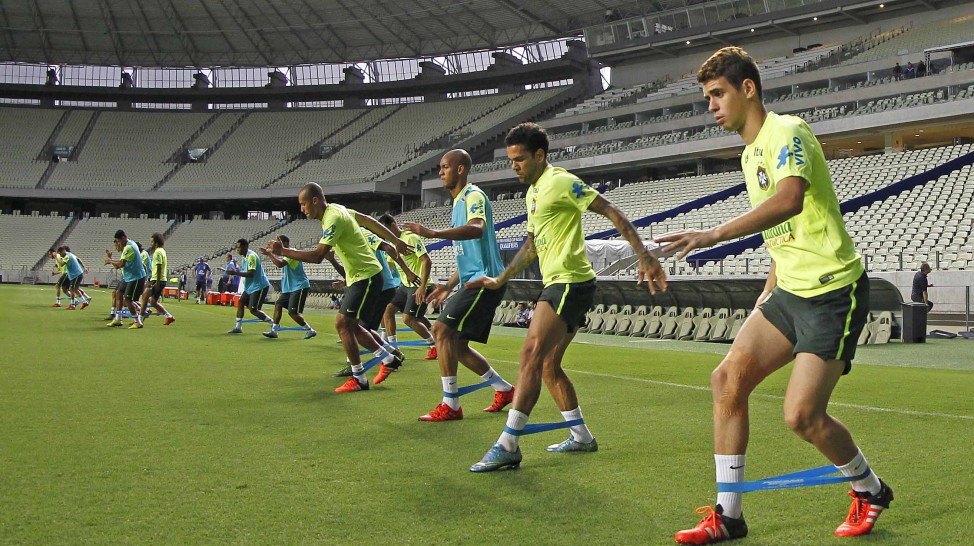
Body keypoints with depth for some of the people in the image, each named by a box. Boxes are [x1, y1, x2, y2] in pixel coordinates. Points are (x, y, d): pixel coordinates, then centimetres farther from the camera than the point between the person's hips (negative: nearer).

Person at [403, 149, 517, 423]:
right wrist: (449, 286, 25)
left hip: (484, 279, -10)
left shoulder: (473, 196, -10)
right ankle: (504, 390, 24)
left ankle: (450, 405, -14)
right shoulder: (459, 202, 21)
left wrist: (433, 233, -40)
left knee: (442, 329, -17)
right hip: (474, 281, 10)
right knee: (458, 344, 10)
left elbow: (477, 228, -33)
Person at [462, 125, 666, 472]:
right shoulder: (533, 192, 19)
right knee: (548, 365, 11)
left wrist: (643, 255, -21)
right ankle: (581, 437, 22)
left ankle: (508, 446, -18)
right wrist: (499, 280, 30)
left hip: (570, 282, -10)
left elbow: (611, 211, -14)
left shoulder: (561, 182, -9)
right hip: (556, 284, 10)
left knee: (532, 355, -16)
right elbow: (531, 246, 29)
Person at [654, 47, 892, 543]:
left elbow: (790, 200, -36)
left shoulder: (786, 132, -15)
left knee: (802, 415, -13)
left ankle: (869, 491, 18)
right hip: (790, 290, 9)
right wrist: (769, 291, 20)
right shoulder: (750, 153, 15)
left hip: (832, 292, -9)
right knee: (728, 378, -4)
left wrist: (715, 234, -44)